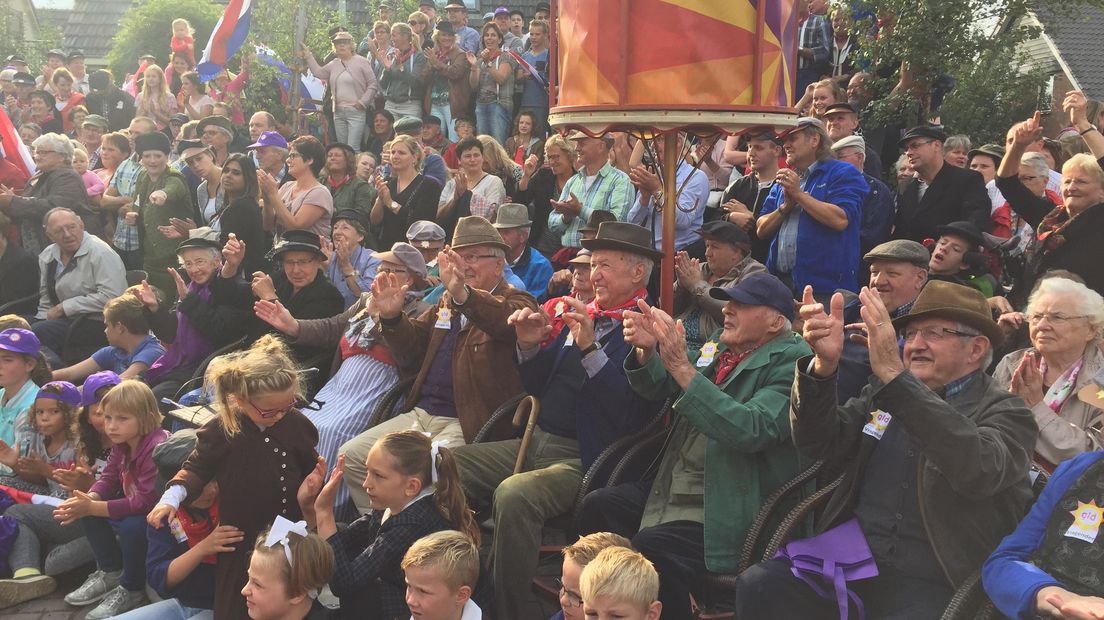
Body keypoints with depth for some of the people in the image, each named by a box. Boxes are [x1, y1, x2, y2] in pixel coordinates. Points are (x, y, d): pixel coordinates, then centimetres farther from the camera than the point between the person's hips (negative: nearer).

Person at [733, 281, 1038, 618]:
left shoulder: (1006, 414, -2)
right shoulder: (884, 391, 14)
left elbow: (981, 469, -25)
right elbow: (820, 443, 2)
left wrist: (894, 373, -31)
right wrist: (824, 364, -16)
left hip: (931, 581, -4)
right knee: (757, 585, -20)